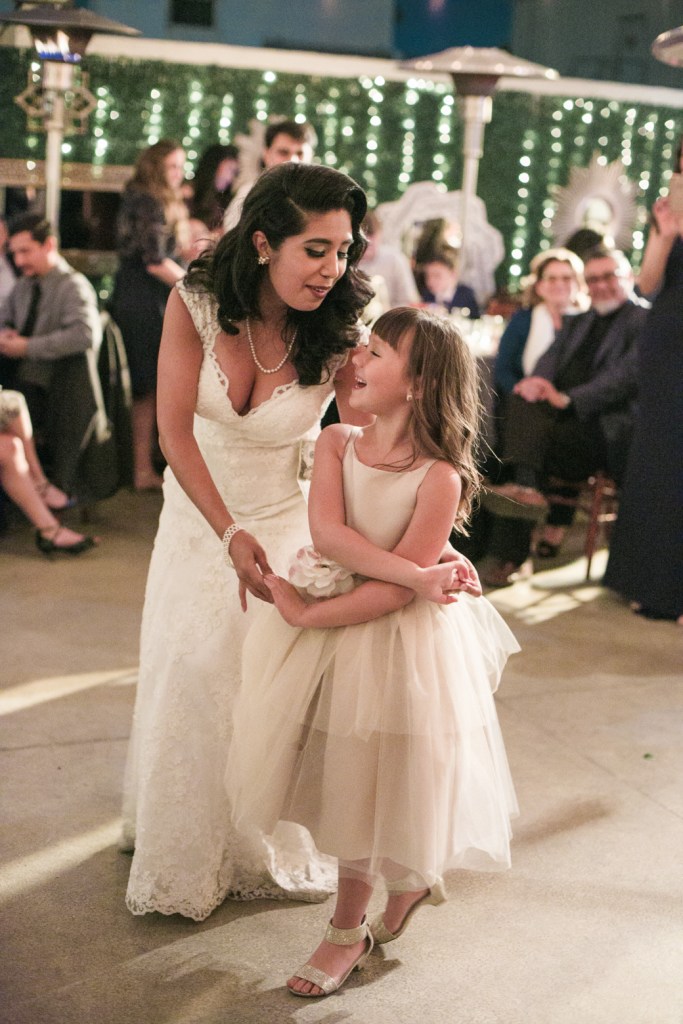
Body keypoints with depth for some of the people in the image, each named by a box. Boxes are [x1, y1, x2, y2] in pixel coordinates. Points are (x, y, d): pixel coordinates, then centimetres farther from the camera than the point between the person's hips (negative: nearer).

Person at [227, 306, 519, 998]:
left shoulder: (440, 477, -19)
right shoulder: (337, 443, -5)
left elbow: (394, 594, -21)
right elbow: (327, 534, -19)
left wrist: (309, 613, -20)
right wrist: (417, 575, -27)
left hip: (400, 646, -5)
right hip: (333, 641, 5)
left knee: (378, 784, 9)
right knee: (343, 784, 16)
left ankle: (348, 932, 32)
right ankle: (411, 881, 44)